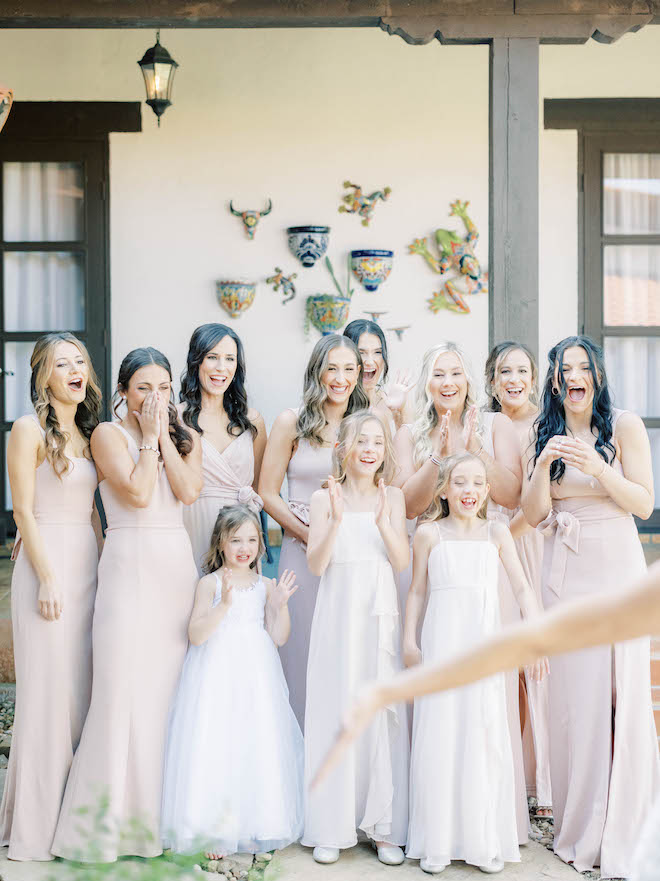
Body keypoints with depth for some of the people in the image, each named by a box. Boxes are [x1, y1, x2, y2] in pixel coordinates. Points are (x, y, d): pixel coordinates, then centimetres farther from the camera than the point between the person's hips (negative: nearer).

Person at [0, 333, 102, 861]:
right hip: (48, 563, -7)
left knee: (84, 687, 9)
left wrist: (101, 565, 11)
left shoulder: (87, 432, 14)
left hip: (88, 565, 7)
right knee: (48, 690, -4)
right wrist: (47, 578, -15)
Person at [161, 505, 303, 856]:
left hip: (256, 678, 3)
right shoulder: (210, 583, -2)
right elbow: (196, 634, -11)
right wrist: (224, 604, -22)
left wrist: (280, 605, -10)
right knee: (215, 747, -5)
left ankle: (252, 827, 16)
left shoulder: (266, 585, 7)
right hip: (217, 676, -3)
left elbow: (279, 637, 5)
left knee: (257, 745, 3)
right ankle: (212, 830, 6)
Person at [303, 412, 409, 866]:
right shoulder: (325, 498, 2)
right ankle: (332, 827, 10)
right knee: (335, 710, 1)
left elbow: (402, 562, -3)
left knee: (382, 712, -1)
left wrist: (383, 521, -19)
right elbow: (316, 565, -6)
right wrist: (336, 519, -20)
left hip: (380, 615, 1)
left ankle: (384, 826, 9)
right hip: (338, 613, -1)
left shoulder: (393, 497, 5)